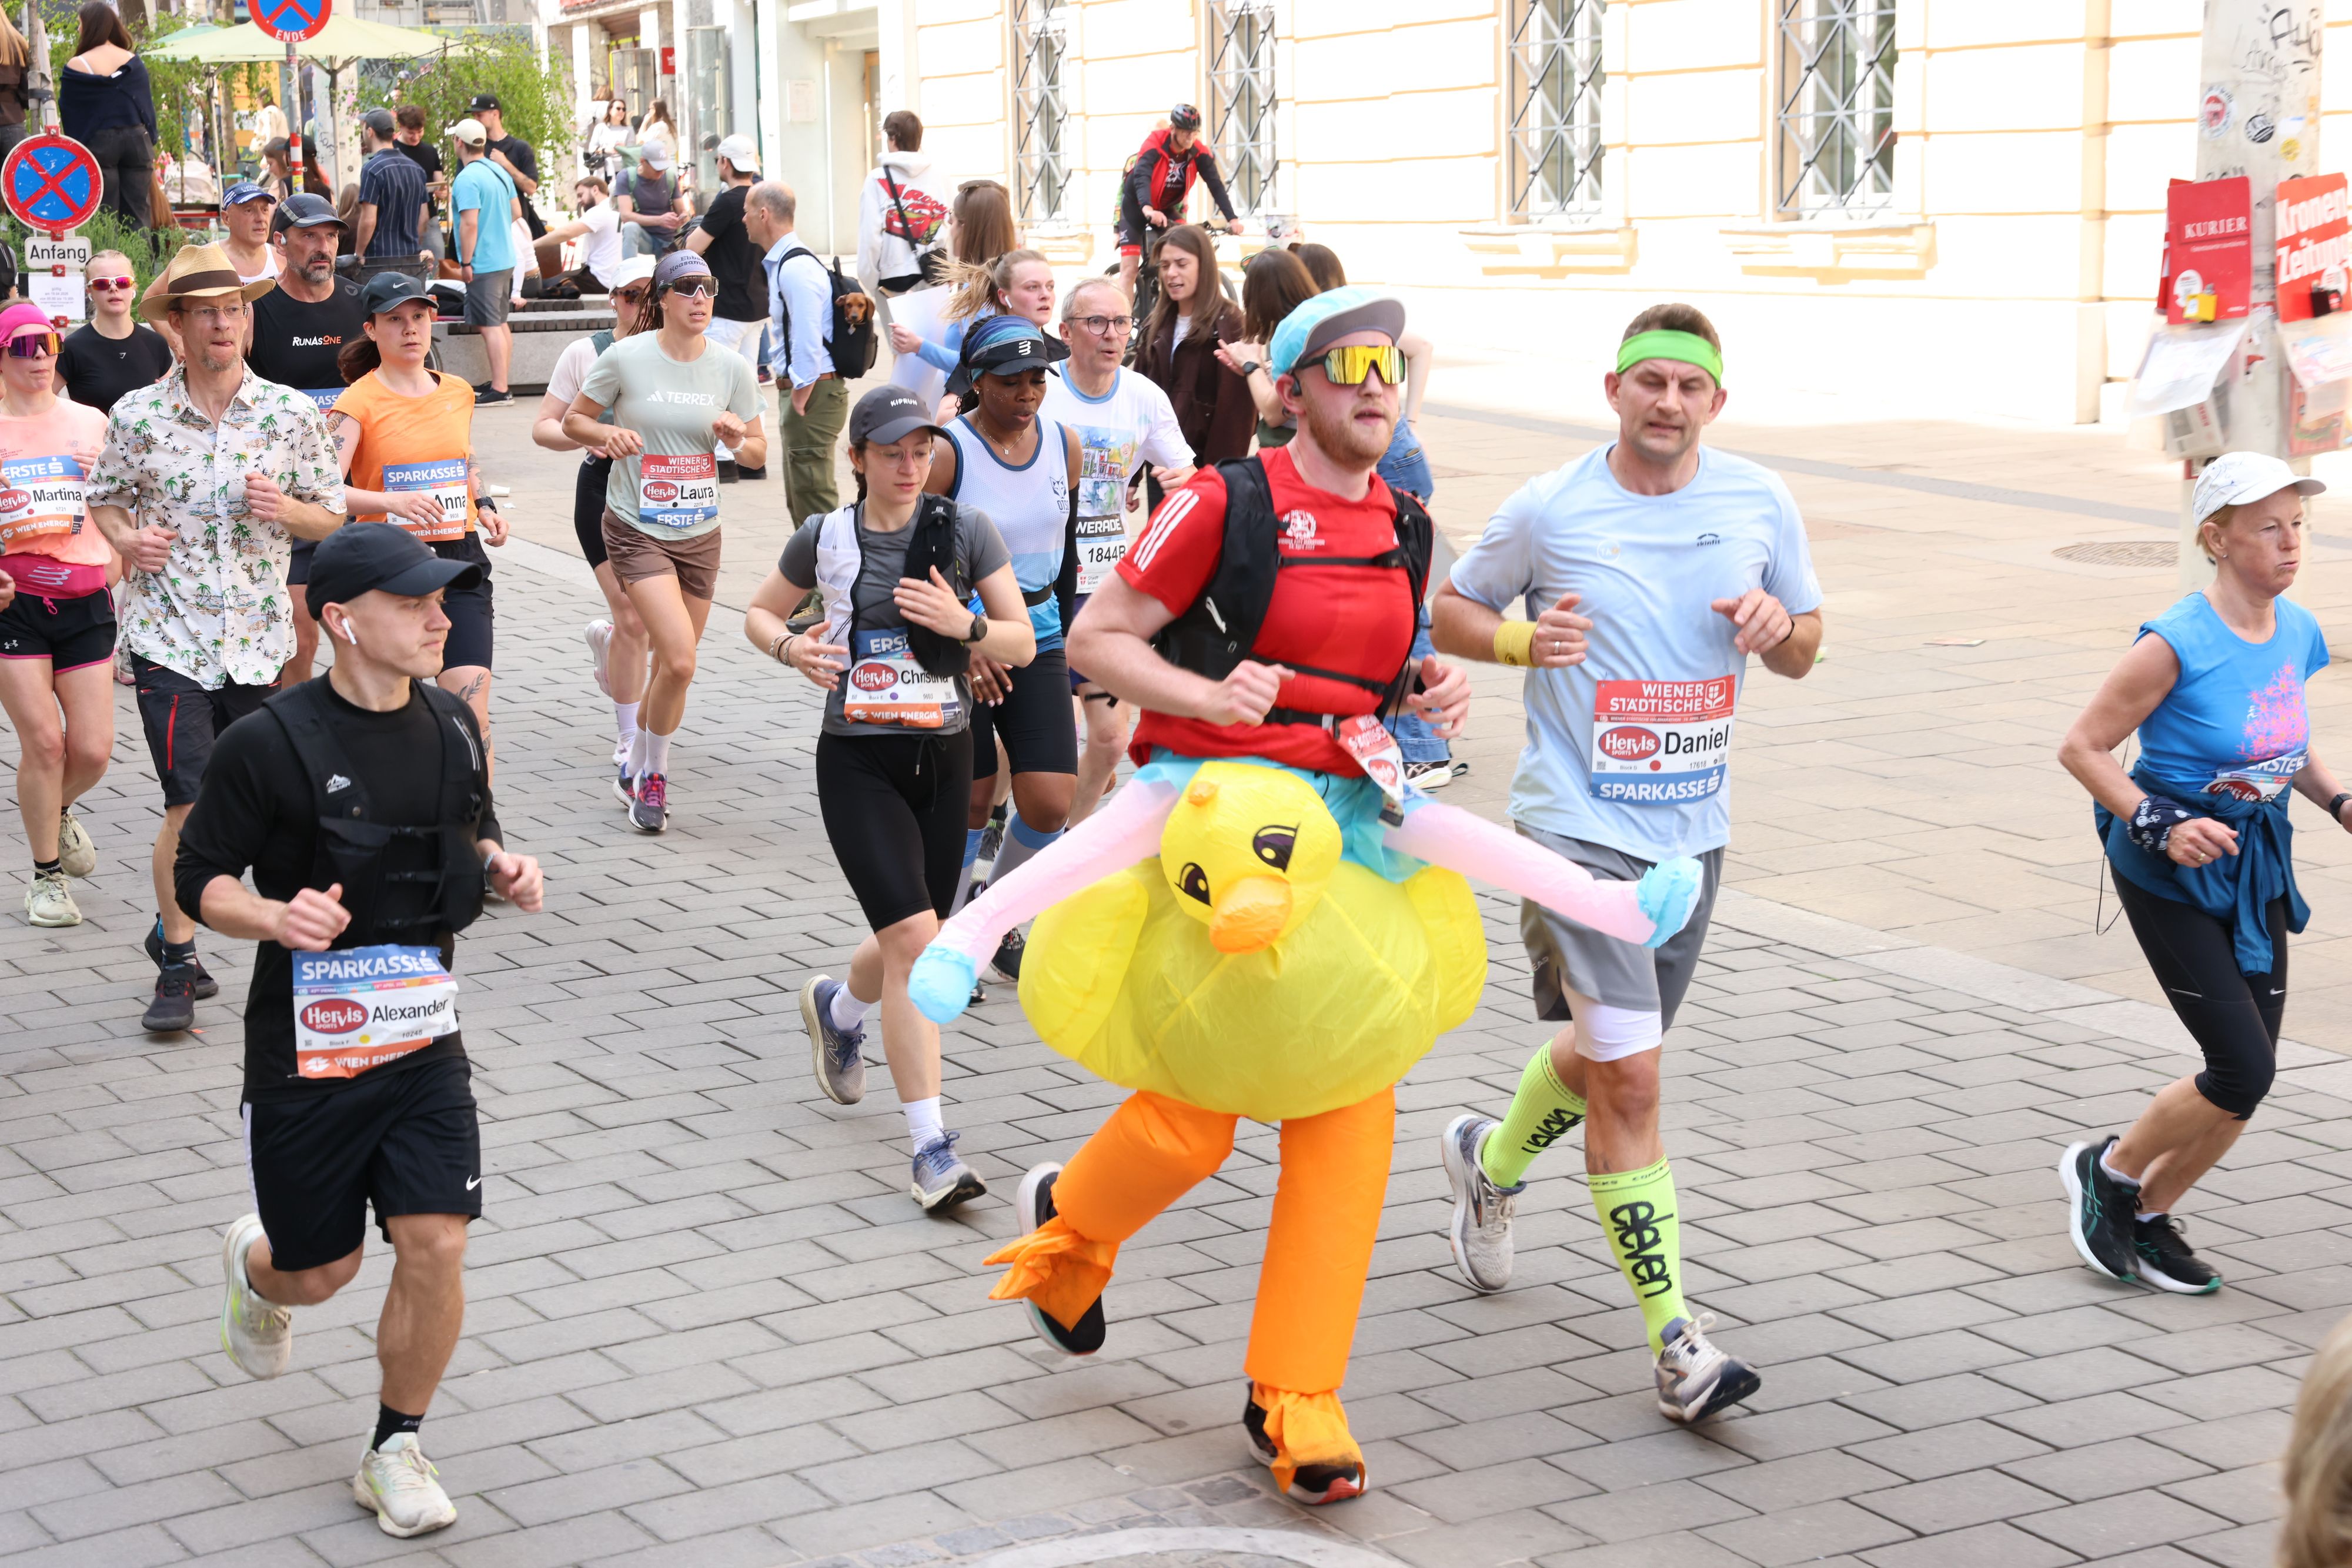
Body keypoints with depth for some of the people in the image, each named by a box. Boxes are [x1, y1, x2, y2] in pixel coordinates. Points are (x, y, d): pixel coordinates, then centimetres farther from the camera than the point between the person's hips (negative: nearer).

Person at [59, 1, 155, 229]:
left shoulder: (76, 67, -6)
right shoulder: (134, 62, 6)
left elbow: (69, 117, -2)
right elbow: (148, 106, 10)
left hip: (97, 143, -3)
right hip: (137, 140, 3)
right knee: (137, 217, 4)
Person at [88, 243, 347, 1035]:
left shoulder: (291, 414, 1)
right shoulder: (138, 415, -1)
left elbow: (331, 517, 8)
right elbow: (103, 499, 12)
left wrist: (285, 508, -13)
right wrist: (125, 538, -9)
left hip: (257, 637, 2)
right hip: (168, 634, -2)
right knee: (189, 805, -8)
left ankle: (174, 922, 33)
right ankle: (177, 963, 7)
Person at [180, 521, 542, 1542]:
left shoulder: (451, 729, 2)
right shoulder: (268, 745, -14)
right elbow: (197, 881, -8)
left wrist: (506, 873, -4)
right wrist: (274, 916, -27)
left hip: (424, 1044, 3)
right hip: (304, 1053, -3)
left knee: (435, 1246, -9)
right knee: (320, 1272, 10)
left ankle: (395, 1454, 12)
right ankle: (255, 1268, 50)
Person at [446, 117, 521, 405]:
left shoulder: (467, 179, -18)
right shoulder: (499, 171, 9)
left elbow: (470, 222, -23)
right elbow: (517, 211, 15)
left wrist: (466, 263, -17)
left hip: (483, 263, -9)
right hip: (506, 259, 9)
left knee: (490, 327, -7)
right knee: (500, 323, 16)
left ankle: (499, 390, -8)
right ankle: (500, 381, 24)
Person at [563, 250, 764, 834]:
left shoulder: (731, 368, 0)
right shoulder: (625, 358, -9)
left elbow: (758, 452, 9)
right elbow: (573, 419, 3)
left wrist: (740, 438, -13)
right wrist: (607, 434, -18)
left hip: (700, 534, 4)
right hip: (637, 529, -4)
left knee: (674, 666, 11)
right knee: (680, 661, -18)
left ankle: (638, 768, 35)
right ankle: (654, 775, 4)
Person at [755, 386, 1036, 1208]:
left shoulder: (966, 529, -1)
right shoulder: (824, 538, -1)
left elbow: (1023, 643, 1)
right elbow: (758, 613, 15)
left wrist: (962, 623, -18)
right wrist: (791, 647, -7)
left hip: (943, 755, 3)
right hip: (857, 761, -3)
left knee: (908, 945, 14)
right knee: (913, 935, -18)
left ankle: (837, 1007, 52)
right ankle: (931, 1147, -15)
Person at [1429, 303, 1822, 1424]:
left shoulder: (1759, 503, 3)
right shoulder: (1546, 510, -6)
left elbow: (1803, 653, 12)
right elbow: (1446, 610, 7)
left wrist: (1777, 625, -11)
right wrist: (1522, 639, -14)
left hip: (1695, 831, 5)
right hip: (1578, 828, -5)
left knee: (1605, 1053, 20)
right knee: (1628, 1077, -13)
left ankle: (1490, 1161, 52)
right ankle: (1675, 1340, -9)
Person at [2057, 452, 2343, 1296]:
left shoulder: (2297, 632, 1)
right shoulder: (2177, 644, -20)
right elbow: (2083, 747, -15)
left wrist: (2339, 801, 1)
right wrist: (2157, 825, -24)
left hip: (2256, 869, 7)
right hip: (2169, 876, -7)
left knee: (2247, 1079, 7)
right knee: (2242, 1073, -10)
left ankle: (2149, 1216, 28)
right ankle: (2108, 1170, 16)